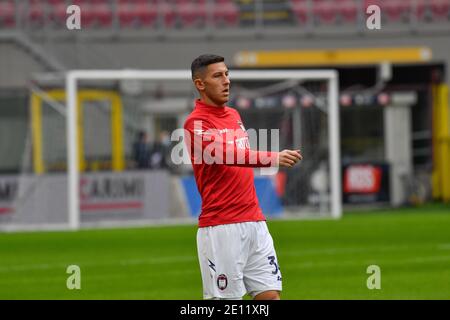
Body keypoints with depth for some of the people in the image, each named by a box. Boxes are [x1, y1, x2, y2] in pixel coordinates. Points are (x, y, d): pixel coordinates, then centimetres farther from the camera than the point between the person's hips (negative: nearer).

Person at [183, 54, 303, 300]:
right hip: (221, 228, -7)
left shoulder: (234, 115, 16)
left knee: (270, 296, 2)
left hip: (255, 222, 7)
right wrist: (272, 159, -40)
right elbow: (226, 155, -26)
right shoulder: (196, 123, -10)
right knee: (223, 300, -5)